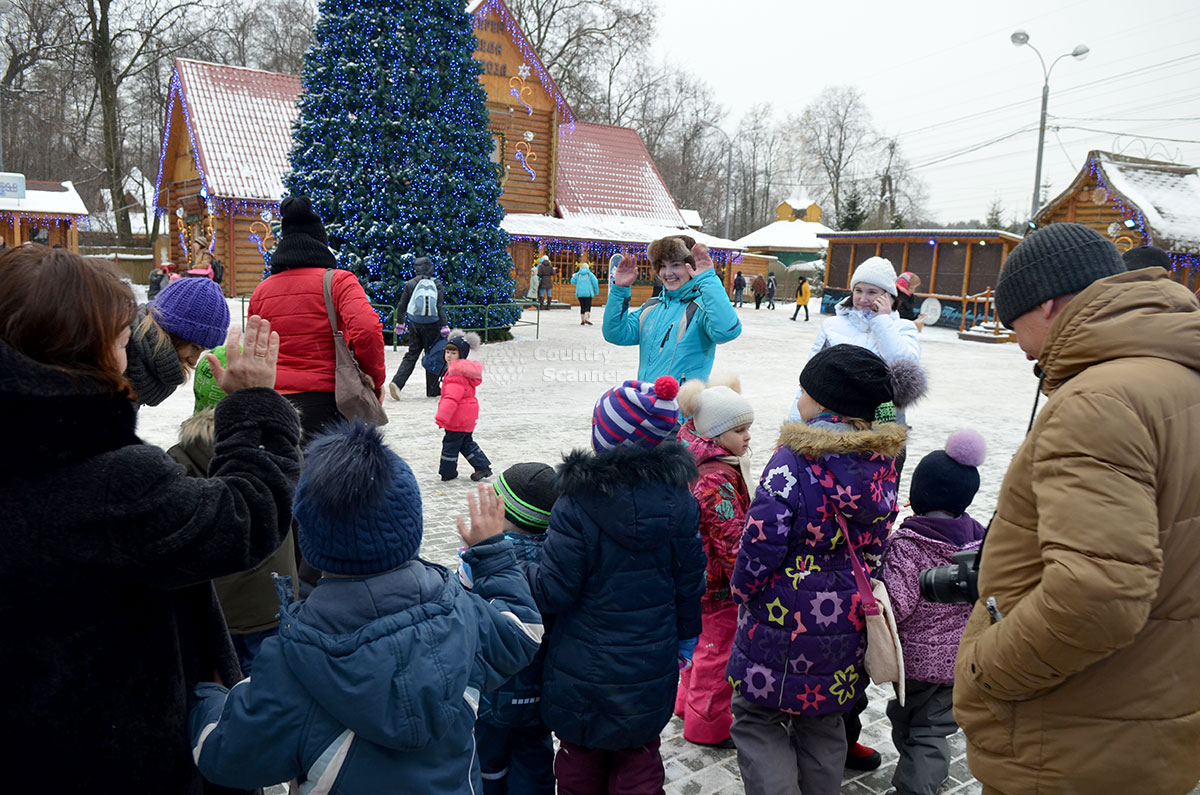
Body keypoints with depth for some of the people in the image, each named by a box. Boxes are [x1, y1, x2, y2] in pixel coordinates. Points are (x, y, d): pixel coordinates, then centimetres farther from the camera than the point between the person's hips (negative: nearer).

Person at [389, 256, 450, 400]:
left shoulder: (410, 284, 1)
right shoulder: (437, 284, -3)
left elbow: (402, 305, 5)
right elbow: (441, 307, -8)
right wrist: (444, 326, -6)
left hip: (414, 324, 2)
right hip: (432, 326, -2)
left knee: (411, 355, 9)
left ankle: (397, 382, -9)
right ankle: (432, 390, 13)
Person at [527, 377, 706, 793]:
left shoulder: (578, 504, -24)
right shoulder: (678, 498, -8)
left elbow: (552, 592, -20)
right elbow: (689, 581, 2)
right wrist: (686, 637, 18)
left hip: (584, 674, -3)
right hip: (652, 668, 4)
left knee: (580, 761, 19)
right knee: (639, 760, 22)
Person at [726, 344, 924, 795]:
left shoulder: (794, 462, -22)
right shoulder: (881, 465, -1)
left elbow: (760, 545, -22)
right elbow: (875, 548, 8)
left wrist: (742, 589, -5)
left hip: (783, 620, -6)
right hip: (846, 622, 6)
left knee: (757, 721, 10)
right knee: (823, 725, 23)